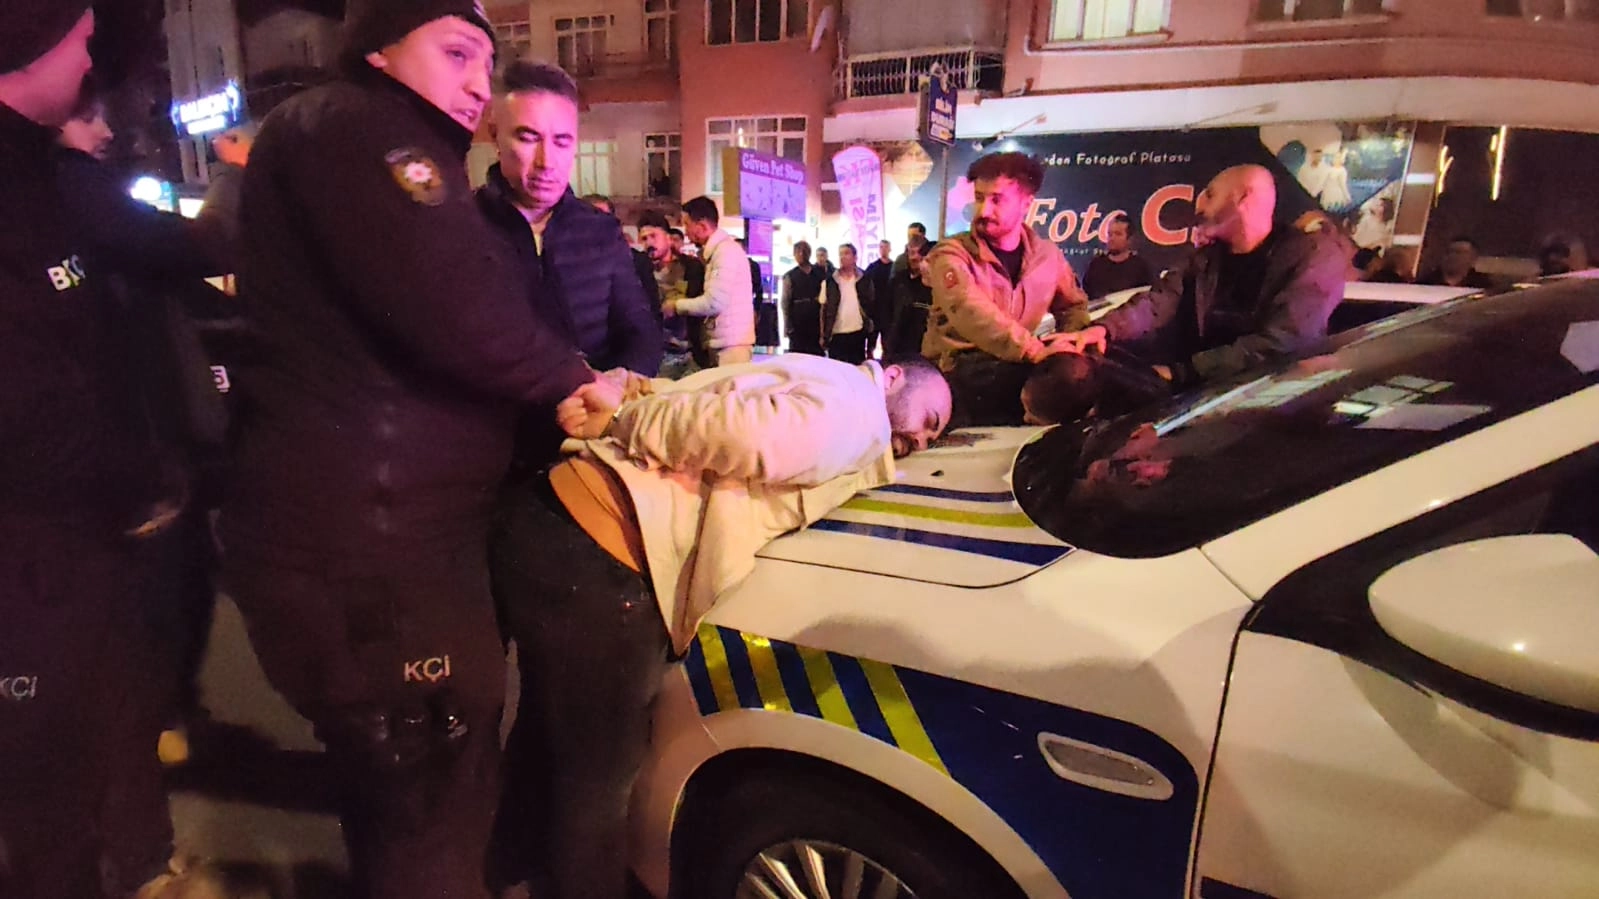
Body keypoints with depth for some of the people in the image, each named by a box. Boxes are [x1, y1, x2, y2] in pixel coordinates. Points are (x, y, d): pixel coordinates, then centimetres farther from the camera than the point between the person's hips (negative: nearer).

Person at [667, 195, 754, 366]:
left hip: (730, 345, -9)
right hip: (721, 343, 9)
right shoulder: (715, 251, 17)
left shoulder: (726, 250, -13)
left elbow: (714, 302, -20)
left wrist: (676, 306, -7)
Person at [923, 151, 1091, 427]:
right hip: (958, 375, -6)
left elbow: (1073, 305, 20)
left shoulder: (1048, 255, 6)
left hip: (1015, 368, 6)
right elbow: (972, 314, -28)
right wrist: (1035, 352, -41)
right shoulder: (952, 255, -11)